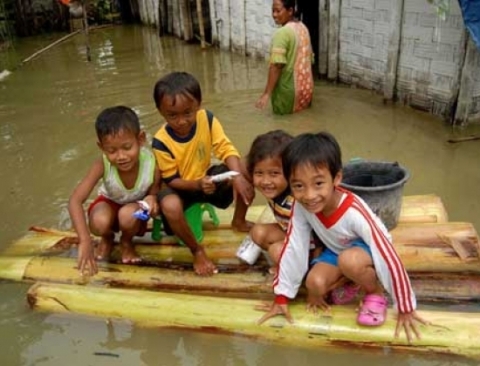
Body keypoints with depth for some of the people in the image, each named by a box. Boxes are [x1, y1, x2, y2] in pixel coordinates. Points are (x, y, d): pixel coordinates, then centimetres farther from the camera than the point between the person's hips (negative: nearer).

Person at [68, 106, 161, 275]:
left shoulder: (151, 165, -33)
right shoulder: (102, 165, -35)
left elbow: (154, 193, -14)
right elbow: (75, 201, -38)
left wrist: (152, 199, -42)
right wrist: (85, 241, -50)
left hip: (135, 208, 0)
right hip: (109, 203, 0)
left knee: (128, 215, -36)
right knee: (100, 223, -34)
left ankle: (127, 242, 3)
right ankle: (107, 238, 7)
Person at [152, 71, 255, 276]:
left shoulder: (207, 119, -17)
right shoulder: (161, 142, -26)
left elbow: (226, 149, -19)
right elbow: (172, 180, -19)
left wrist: (238, 176, -37)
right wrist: (198, 184, -38)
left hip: (206, 177, 4)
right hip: (181, 188, -4)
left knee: (245, 173, -18)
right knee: (170, 206, -39)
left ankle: (239, 221, 10)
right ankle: (197, 251, -9)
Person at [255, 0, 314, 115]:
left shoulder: (282, 33, -19)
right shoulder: (303, 28, 8)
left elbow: (276, 66, -26)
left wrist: (267, 93, -25)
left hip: (288, 90, -8)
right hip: (306, 88, 8)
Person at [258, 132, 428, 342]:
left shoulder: (354, 212, -39)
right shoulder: (300, 206, -26)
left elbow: (389, 258, -32)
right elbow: (292, 249, -15)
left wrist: (406, 309, -23)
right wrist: (281, 298, -10)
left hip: (366, 249, -4)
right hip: (336, 250, 4)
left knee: (350, 260, -37)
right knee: (315, 284, -22)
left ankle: (375, 293, -6)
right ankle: (347, 280, 10)